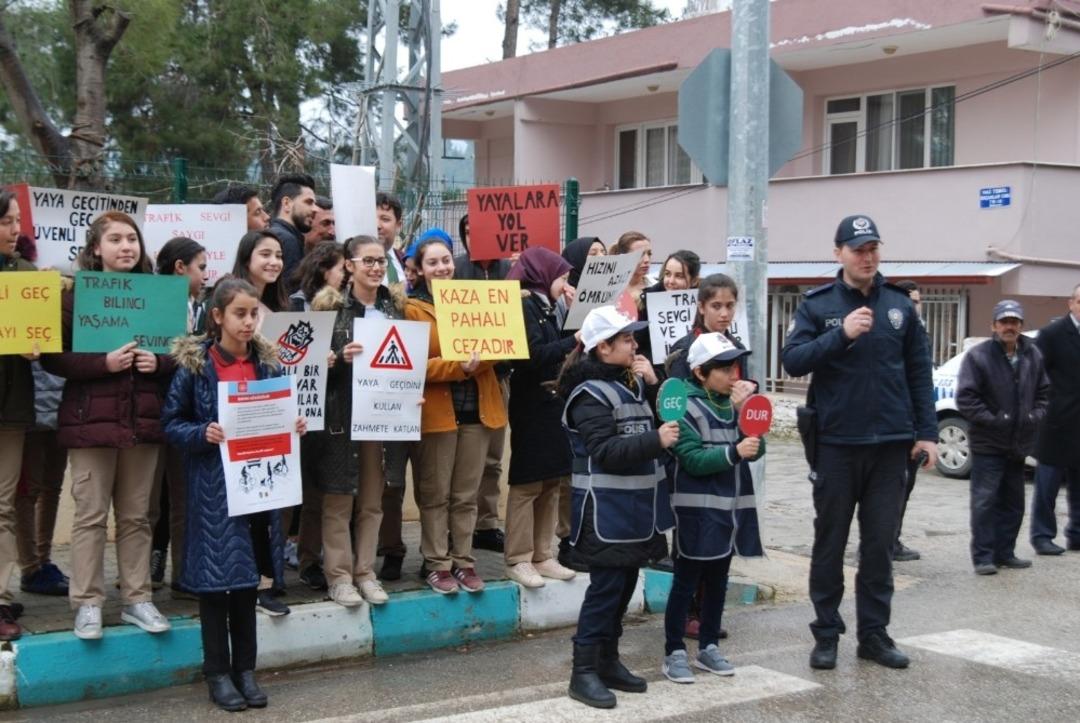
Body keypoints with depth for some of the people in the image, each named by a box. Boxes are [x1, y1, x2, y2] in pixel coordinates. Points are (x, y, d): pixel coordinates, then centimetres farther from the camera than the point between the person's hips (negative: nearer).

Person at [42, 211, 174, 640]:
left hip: (143, 419, 3)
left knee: (136, 516, 10)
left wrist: (158, 362, -9)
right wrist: (104, 363, -19)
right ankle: (87, 604, 9)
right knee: (91, 515, 1)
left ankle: (137, 599, 18)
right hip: (91, 420, -3)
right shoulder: (75, 295, -2)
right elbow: (52, 357, -7)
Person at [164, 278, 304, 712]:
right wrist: (202, 435, -21)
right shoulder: (194, 364, -6)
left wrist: (294, 427, -5)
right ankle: (218, 672, 12)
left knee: (248, 575, 11)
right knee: (215, 574, 2)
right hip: (212, 484, -4)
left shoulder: (267, 362, 6)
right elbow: (172, 422, -4)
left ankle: (245, 667, 21)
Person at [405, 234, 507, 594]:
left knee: (466, 494, 9)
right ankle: (437, 564, 10)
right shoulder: (412, 309, -1)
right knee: (435, 494, 2)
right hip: (437, 410, -4)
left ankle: (464, 561, 17)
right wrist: (457, 367, -21)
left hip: (477, 408, 4)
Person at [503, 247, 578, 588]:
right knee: (527, 484, -5)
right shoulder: (525, 307, -11)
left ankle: (542, 556, 15)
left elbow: (554, 351, 12)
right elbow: (534, 356, -21)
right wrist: (573, 342, -15)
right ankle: (518, 560, 1)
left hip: (552, 404, 9)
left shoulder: (545, 308, 17)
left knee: (552, 484, 9)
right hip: (532, 406, -9)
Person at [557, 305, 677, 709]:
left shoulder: (632, 383, 13)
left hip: (633, 505, 9)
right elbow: (606, 452, -21)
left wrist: (653, 386, 2)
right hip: (605, 509, -8)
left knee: (625, 585, 13)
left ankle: (608, 661, 23)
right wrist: (655, 441, -26)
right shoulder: (590, 393, -14)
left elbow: (660, 422, 14)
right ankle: (584, 672, 0)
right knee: (606, 587, -7)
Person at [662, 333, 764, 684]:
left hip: (731, 508, 7)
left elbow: (754, 449, 8)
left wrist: (754, 443, -14)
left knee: (717, 581, 15)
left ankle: (708, 647, 27)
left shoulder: (734, 405, 9)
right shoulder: (687, 409, -12)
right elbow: (693, 460, -18)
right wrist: (734, 452, -28)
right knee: (685, 583, 1)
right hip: (697, 511, -7)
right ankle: (674, 653, 9)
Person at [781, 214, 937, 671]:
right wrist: (842, 334, -22)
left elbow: (919, 372, 10)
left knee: (880, 544, 8)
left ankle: (874, 633, 18)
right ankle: (826, 634, 16)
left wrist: (927, 432, 4)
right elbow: (792, 360, -11)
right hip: (835, 443, -2)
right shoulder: (817, 305, 0)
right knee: (830, 543, 7)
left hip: (890, 444, 2)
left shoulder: (899, 305, 7)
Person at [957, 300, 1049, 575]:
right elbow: (965, 398, -14)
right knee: (985, 501, -6)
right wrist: (992, 419, -17)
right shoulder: (978, 356, -12)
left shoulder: (1033, 356, 5)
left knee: (1013, 502, 13)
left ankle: (1005, 553, 24)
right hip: (987, 443, -6)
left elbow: (1043, 392, 15)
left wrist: (1036, 415, -1)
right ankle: (983, 556, 0)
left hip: (1019, 444, 6)